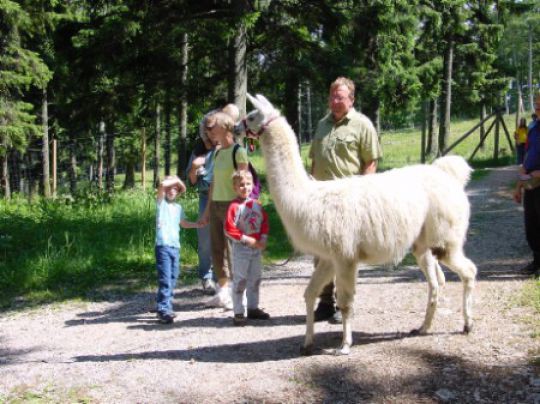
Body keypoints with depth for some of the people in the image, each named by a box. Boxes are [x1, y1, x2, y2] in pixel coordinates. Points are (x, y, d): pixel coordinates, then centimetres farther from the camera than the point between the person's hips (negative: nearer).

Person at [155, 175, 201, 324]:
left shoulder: (178, 207, 18)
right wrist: (175, 180, -4)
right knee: (165, 280, -12)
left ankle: (166, 307, 17)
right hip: (163, 246, -7)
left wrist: (198, 225, 23)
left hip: (175, 246, 7)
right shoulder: (161, 203, 1)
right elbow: (162, 185, -17)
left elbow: (184, 223, 33)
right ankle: (163, 309, -12)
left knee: (172, 280, 9)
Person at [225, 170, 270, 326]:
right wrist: (247, 239, -17)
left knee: (255, 279, 15)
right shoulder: (234, 206, -13)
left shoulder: (257, 205, 5)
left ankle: (253, 308, 27)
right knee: (240, 280, -2)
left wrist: (263, 239, -6)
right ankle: (238, 313, 3)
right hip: (240, 248, -6)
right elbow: (229, 229, -16)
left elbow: (264, 222, 9)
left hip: (257, 248, 6)